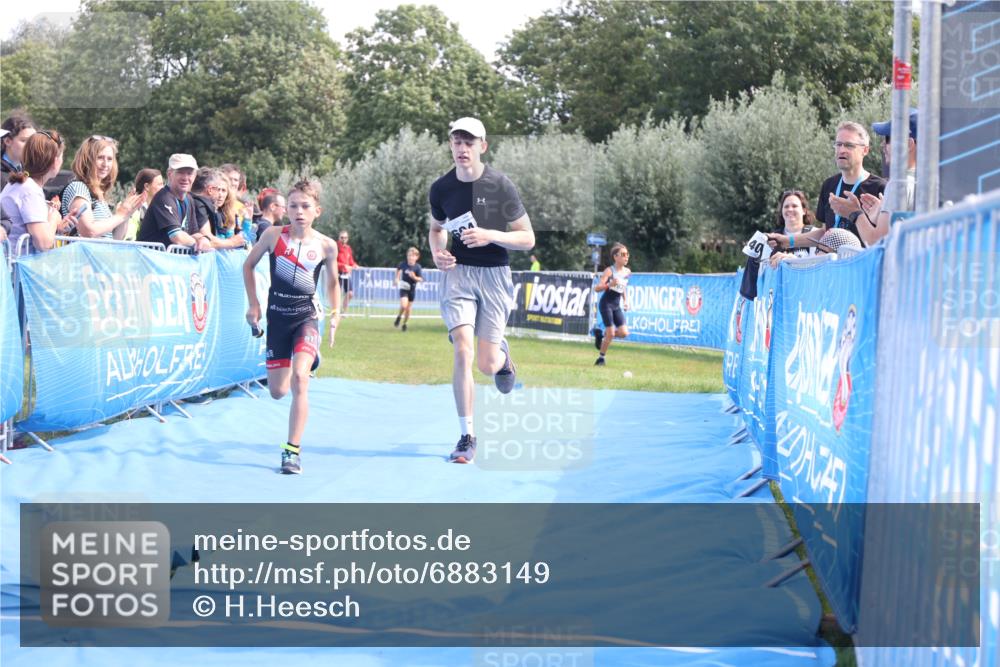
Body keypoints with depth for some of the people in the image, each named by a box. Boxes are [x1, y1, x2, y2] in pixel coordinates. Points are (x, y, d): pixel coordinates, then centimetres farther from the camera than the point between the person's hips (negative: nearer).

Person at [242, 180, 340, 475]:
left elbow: (332, 282, 13)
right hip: (277, 316, 2)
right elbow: (248, 265, 9)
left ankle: (293, 451, -18)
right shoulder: (273, 235, -6)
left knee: (299, 378, -24)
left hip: (306, 316, -2)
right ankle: (308, 359, 46)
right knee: (277, 392, 8)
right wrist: (253, 304, 5)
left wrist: (335, 313, 4)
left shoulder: (326, 245, -5)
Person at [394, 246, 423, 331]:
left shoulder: (417, 267, -11)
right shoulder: (403, 264, -8)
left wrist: (414, 277, -29)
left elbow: (421, 279, -11)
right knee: (404, 305, -20)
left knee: (408, 309, 8)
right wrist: (397, 278, 10)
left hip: (412, 290, 1)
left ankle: (404, 324, 28)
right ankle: (399, 317, 10)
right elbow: (398, 269, 16)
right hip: (403, 288, -1)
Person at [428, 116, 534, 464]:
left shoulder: (501, 186, -9)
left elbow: (528, 239, -4)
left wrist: (491, 235, -20)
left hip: (495, 275, -1)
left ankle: (502, 353, 38)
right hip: (458, 272, 2)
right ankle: (467, 436, -6)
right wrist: (437, 252, -2)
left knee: (487, 365, -2)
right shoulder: (441, 188, 0)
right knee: (462, 351, -14)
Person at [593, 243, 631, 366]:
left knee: (624, 333, -7)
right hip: (606, 304, -6)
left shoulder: (627, 272, 6)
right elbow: (597, 288, -17)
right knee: (611, 333, -10)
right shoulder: (610, 271, -12)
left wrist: (626, 301, 13)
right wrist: (610, 284, -33)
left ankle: (602, 334, 19)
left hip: (617, 306, 6)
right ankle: (601, 358, 9)